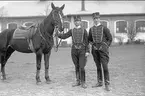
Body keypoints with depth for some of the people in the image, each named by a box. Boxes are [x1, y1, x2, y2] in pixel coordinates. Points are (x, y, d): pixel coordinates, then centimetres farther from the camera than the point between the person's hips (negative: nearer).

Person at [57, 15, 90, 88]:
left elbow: (87, 41, 0)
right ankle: (78, 81, 22)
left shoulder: (84, 30, 4)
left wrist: (87, 51, -7)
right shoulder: (71, 31, 10)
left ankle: (83, 82, 4)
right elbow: (64, 36, 1)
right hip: (74, 50, 3)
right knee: (76, 67, 10)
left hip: (82, 50, -3)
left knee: (81, 67, -8)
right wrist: (57, 34, -15)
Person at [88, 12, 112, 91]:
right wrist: (92, 44, 8)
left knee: (105, 67, -7)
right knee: (98, 67, 11)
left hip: (103, 49, -4)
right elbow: (89, 39, 22)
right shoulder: (91, 29, 10)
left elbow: (110, 38, 2)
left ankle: (107, 84, -1)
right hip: (95, 50, 4)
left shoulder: (104, 28, -1)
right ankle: (99, 82, 20)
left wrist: (106, 47, -3)